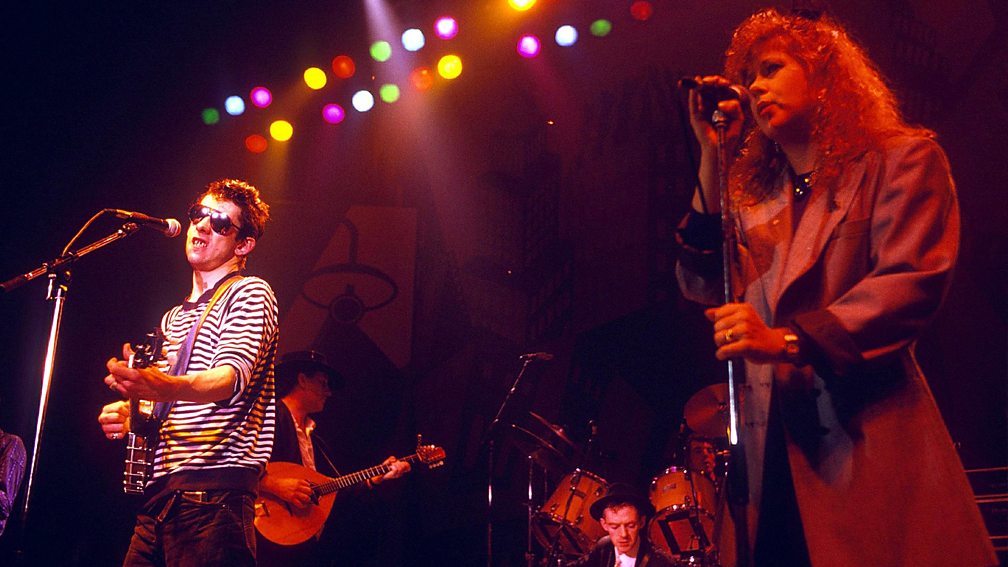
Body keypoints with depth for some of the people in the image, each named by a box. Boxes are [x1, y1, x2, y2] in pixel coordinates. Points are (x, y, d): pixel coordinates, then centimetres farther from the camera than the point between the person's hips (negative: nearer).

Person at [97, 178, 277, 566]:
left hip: (216, 489, -7)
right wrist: (127, 415, 3)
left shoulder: (250, 294, 0)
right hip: (159, 494, 8)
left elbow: (233, 377, -19)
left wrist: (167, 387, -39)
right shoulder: (171, 319, 25)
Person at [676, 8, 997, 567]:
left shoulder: (901, 159, 4)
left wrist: (788, 341, -22)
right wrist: (713, 158, 5)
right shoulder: (751, 192, 19)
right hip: (773, 449, 4)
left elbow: (913, 280, -10)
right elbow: (705, 286, 8)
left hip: (868, 438, -4)